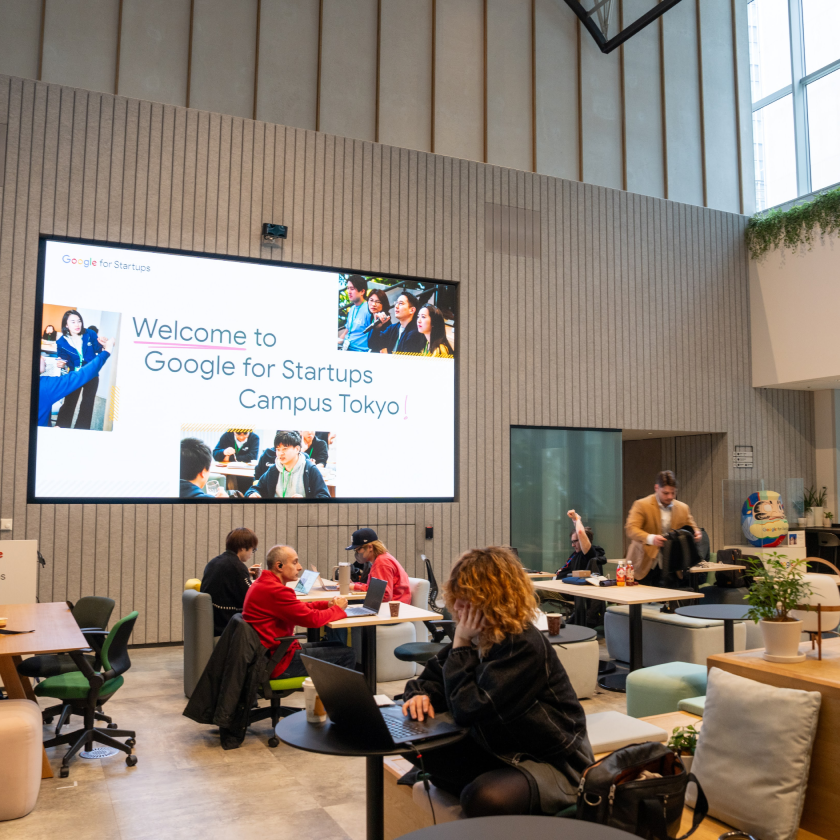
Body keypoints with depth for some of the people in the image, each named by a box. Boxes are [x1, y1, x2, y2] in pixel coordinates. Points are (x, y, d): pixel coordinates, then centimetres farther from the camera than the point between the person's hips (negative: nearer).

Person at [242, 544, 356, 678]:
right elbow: (313, 619, -23)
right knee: (347, 655, -6)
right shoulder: (276, 591, -24)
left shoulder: (263, 583, 10)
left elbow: (300, 607, 16)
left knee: (335, 646, 18)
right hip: (279, 663, -11)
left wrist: (328, 604, 1)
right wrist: (338, 608, -5)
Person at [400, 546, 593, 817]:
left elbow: (467, 709, -30)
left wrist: (461, 644, -23)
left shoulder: (525, 646, -27)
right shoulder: (478, 637, -1)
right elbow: (433, 675, 9)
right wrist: (422, 694, -15)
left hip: (551, 763, -9)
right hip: (497, 749, 9)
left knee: (484, 799, -38)